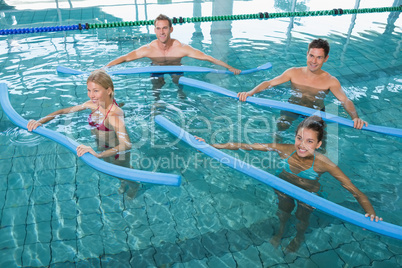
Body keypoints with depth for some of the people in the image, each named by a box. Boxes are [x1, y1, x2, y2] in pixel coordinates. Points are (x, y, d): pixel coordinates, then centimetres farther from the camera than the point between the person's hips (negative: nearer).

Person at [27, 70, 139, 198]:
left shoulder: (115, 115, -40)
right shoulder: (94, 104, -16)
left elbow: (126, 144, -54)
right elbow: (64, 111, -7)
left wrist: (98, 154, -66)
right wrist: (40, 121, -18)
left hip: (116, 154, -7)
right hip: (103, 149, 7)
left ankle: (135, 184, 59)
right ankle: (125, 182, 67)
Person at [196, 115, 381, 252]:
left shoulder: (323, 164, -39)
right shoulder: (285, 150, -34)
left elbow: (355, 191, -35)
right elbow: (247, 146, -33)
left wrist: (370, 213, -54)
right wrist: (213, 146, -35)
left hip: (308, 195, -1)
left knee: (302, 218, 25)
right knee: (283, 210, 28)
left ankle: (299, 238, 63)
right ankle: (280, 231, 65)